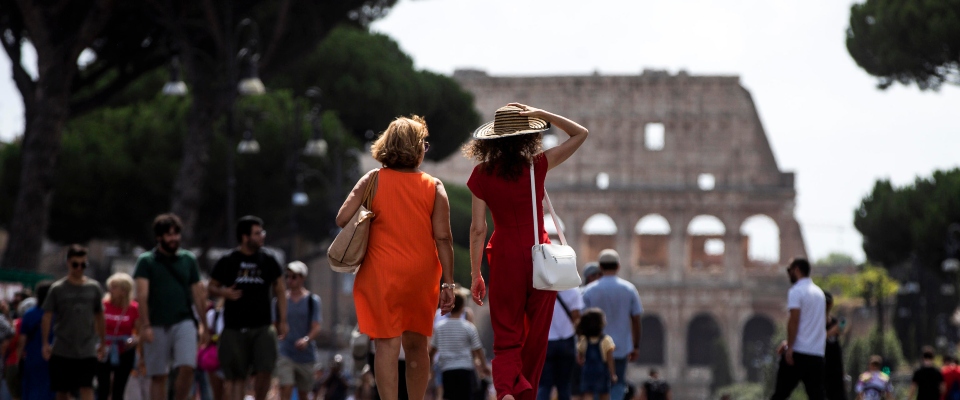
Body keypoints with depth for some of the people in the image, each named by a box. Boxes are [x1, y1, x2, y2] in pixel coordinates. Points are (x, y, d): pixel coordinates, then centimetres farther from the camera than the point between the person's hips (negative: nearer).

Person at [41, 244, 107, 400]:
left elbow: (99, 316, 16)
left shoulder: (94, 287, 8)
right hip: (62, 350, 0)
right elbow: (47, 317, 0)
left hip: (87, 350, 0)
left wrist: (103, 342, 17)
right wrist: (45, 343, -8)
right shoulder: (57, 289, 1)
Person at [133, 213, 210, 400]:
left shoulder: (188, 259, 11)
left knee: (187, 368, -14)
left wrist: (203, 323, 8)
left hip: (184, 323, 1)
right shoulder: (146, 261, 2)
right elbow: (142, 295, -6)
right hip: (157, 326, -1)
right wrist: (145, 325, -16)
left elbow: (198, 293, 13)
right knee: (158, 376, 2)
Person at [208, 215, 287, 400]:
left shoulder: (268, 260, 6)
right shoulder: (227, 262, 1)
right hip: (234, 329, -1)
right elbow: (212, 286, 10)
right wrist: (223, 292, -12)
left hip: (262, 327, 1)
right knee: (234, 377, 1)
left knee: (264, 370, -13)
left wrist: (282, 321, 4)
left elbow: (280, 291, 11)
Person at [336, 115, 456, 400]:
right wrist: (448, 283, -3)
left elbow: (342, 219, -8)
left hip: (381, 274, -2)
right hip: (421, 277, 2)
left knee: (387, 344, -5)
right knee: (416, 345, 15)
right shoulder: (434, 187, -1)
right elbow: (443, 238, -6)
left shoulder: (372, 181, -3)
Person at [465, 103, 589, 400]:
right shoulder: (537, 166, -7)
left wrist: (475, 275, 5)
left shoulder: (482, 175, -4)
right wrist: (541, 114, -3)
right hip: (539, 255, -1)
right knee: (536, 337, 13)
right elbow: (581, 134, 2)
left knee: (506, 336, 4)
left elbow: (478, 229, -3)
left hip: (504, 257, 1)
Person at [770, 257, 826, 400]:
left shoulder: (796, 291, -6)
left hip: (798, 351, -6)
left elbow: (794, 320, -16)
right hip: (817, 354, 6)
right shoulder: (819, 292, 18)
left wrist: (789, 347, -18)